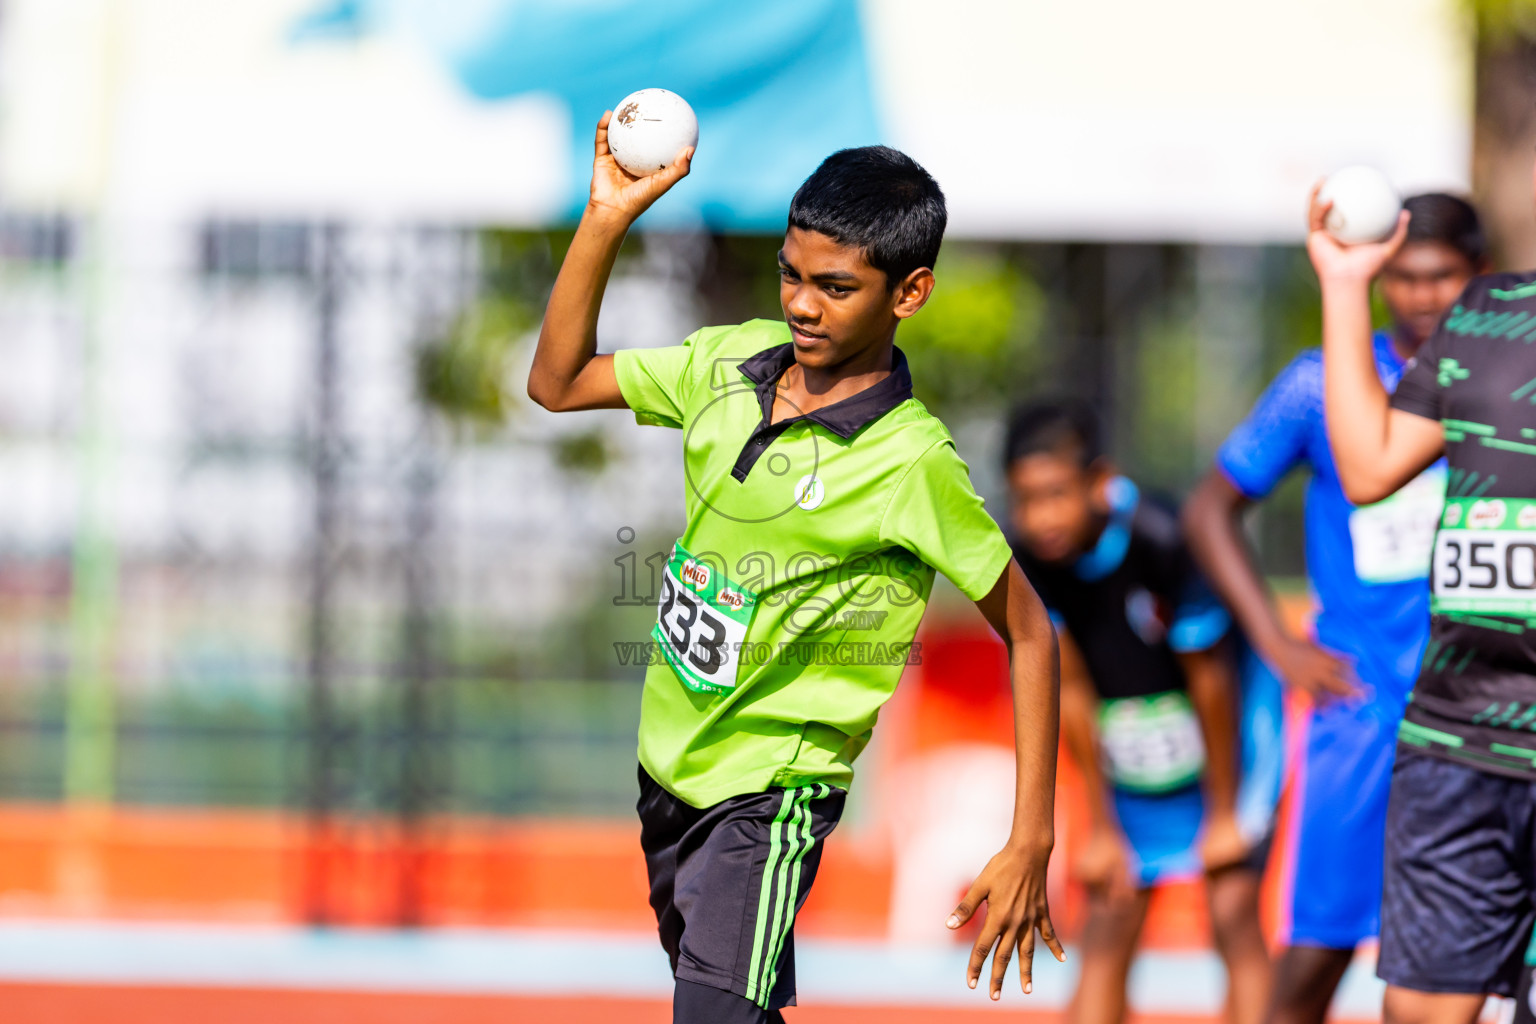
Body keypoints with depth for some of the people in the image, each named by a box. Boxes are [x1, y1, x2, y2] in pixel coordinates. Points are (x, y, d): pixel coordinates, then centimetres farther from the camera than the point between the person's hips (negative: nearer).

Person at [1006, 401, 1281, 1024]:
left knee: (1233, 914, -12)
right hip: (1126, 753, 4)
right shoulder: (1024, 561, -18)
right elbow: (1068, 690, -9)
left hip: (1224, 733, -4)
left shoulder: (1163, 541, -32)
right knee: (1106, 927, 0)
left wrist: (1224, 814, -13)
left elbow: (1209, 679, -22)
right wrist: (1101, 827, -3)